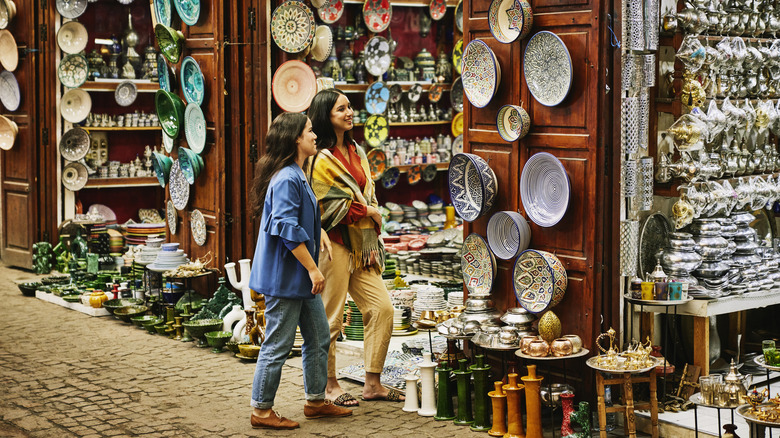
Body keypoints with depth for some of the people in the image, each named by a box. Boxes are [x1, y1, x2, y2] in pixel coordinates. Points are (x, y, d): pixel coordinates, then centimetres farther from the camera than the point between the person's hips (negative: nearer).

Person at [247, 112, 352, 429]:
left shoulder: (296, 176, 14)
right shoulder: (286, 180, -19)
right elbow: (287, 229, -25)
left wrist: (318, 233, 12)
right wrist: (312, 269, -21)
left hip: (300, 277, 11)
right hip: (284, 276, -11)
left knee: (319, 338, 16)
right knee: (278, 345, -2)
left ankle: (316, 401, 28)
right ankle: (261, 411, 8)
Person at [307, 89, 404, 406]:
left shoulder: (356, 153, 15)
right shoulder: (321, 158, -8)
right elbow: (329, 205, -13)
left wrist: (372, 241, 7)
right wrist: (368, 211, -4)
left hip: (361, 245, 8)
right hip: (334, 244, -8)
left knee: (382, 308, 2)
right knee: (331, 317, -2)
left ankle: (373, 384, 9)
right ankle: (329, 386, 11)